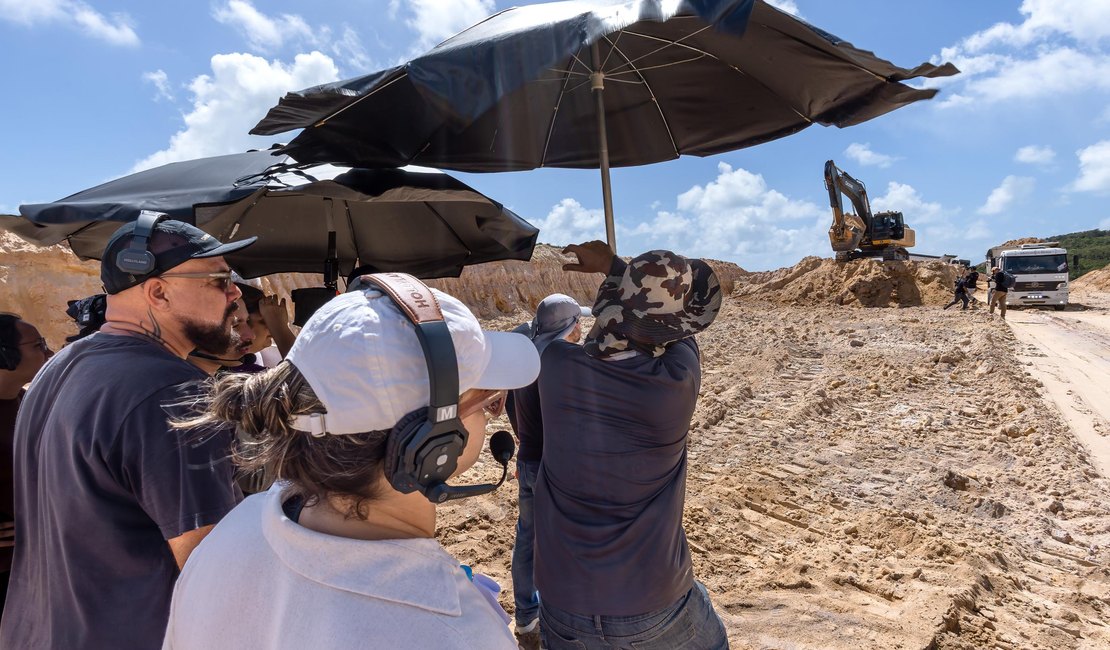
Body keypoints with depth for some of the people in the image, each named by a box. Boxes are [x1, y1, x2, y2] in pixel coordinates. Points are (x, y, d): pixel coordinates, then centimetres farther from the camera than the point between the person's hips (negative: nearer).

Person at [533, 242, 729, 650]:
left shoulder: (556, 365, -16)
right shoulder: (679, 382, -22)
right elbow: (668, 321, 0)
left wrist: (623, 281, 18)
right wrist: (612, 264, 9)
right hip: (655, 612, -1)